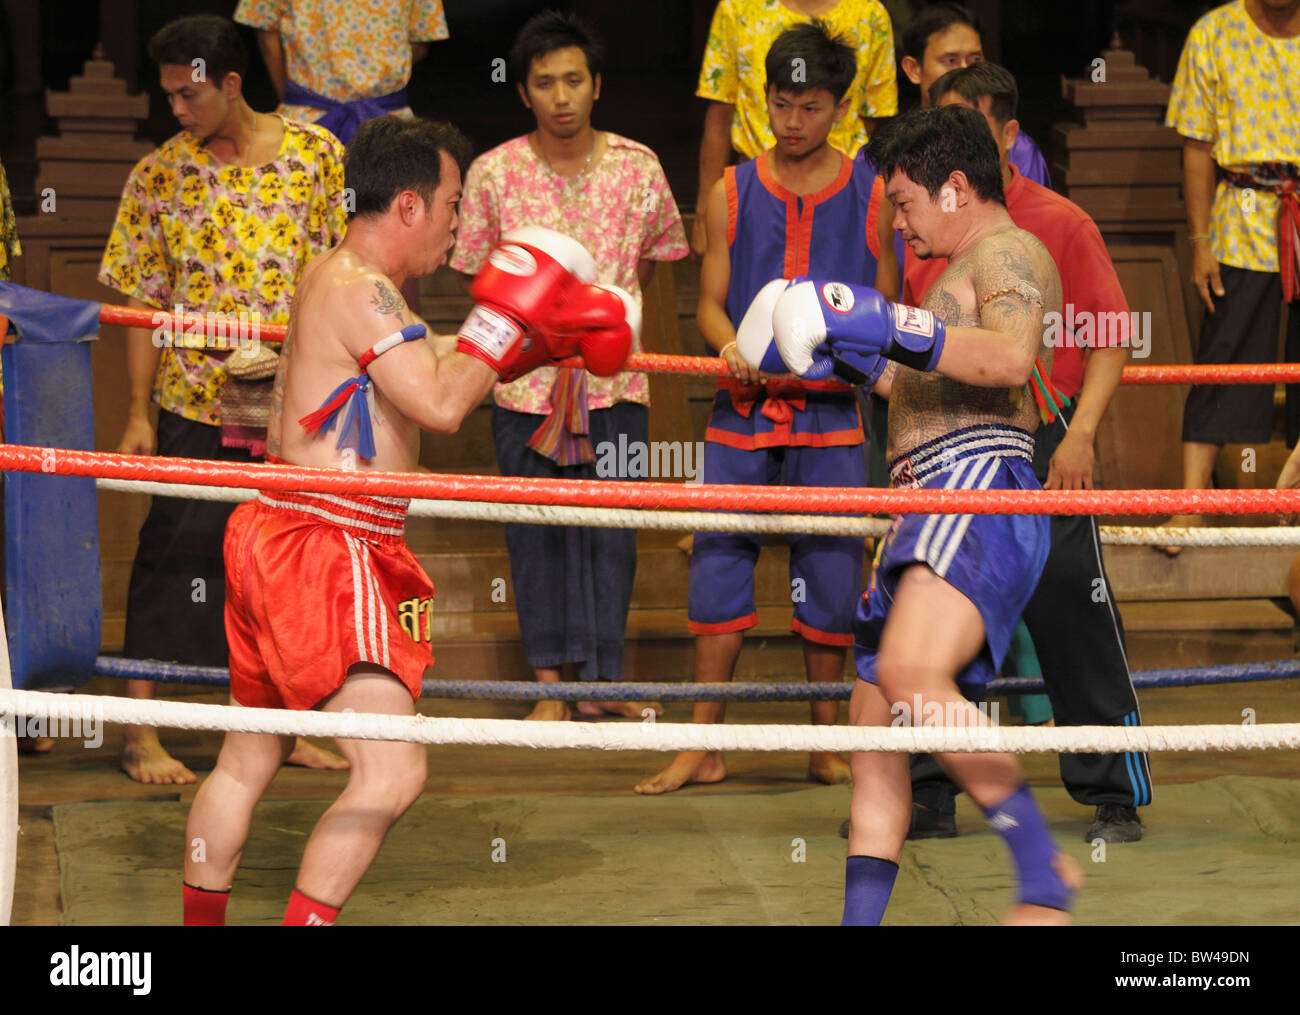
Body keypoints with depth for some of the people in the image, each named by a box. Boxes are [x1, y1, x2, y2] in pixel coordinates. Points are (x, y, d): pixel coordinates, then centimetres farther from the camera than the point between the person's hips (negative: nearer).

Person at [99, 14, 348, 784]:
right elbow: (146, 302, -1)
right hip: (197, 403, -2)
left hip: (299, 400, 2)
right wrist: (138, 414, -4)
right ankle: (141, 731, 6)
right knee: (174, 559, -1)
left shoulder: (315, 153, -1)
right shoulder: (158, 176, -3)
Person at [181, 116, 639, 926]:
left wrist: (543, 342, 19)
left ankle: (200, 920, 34)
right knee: (393, 773, -16)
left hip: (283, 543, 11)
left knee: (249, 761, 22)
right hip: (321, 552, -11)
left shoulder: (335, 280, 17)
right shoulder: (359, 289, -16)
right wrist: (506, 319, -10)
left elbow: (433, 371, 25)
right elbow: (442, 405, -22)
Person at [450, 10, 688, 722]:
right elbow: (480, 277, 6)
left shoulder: (637, 167, -2)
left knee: (612, 529, 3)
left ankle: (602, 677, 14)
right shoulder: (493, 173, -5)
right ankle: (550, 681, 15)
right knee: (535, 530, 5)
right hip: (525, 379, 0)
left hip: (614, 377, 1)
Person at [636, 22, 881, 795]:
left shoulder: (871, 196, 4)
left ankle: (827, 744, 14)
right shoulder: (733, 193, 7)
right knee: (719, 561, -2)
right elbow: (712, 301, 7)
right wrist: (731, 347, -14)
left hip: (833, 414, -1)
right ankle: (704, 747, 4)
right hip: (744, 410, 1)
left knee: (830, 573, 2)